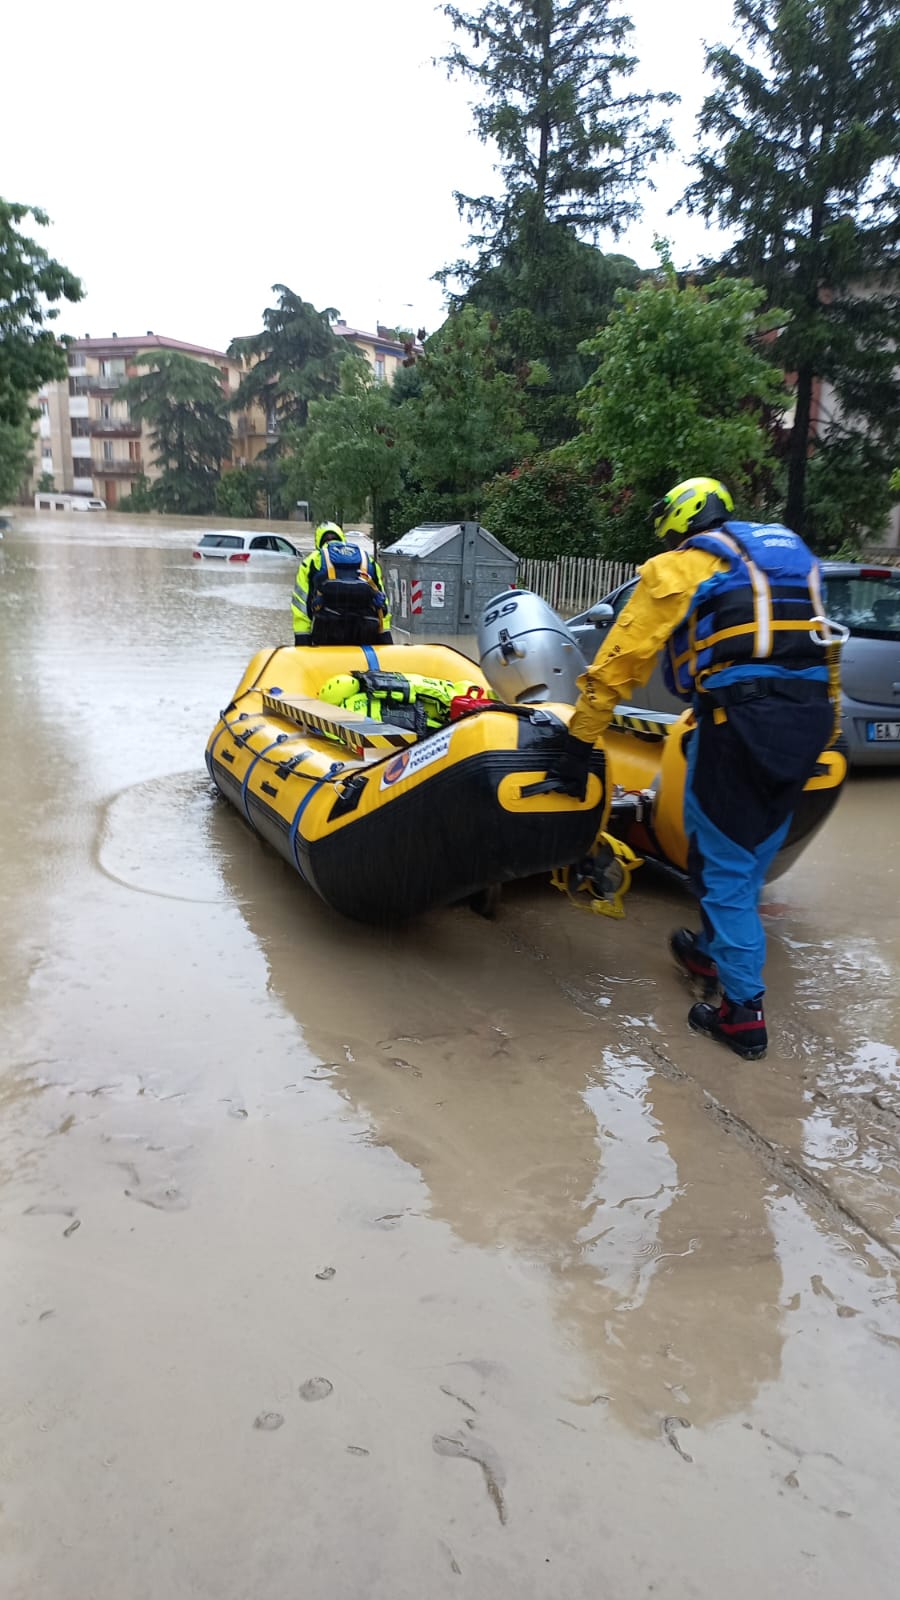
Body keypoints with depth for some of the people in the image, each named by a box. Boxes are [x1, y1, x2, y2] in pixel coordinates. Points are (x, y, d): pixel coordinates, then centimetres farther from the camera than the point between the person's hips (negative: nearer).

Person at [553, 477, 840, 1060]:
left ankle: (743, 1011, 7)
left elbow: (621, 658, 0)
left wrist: (580, 741, 3)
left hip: (742, 714, -7)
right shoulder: (793, 554, 26)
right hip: (810, 716, 7)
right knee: (754, 853, 23)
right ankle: (714, 951, 41)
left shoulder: (680, 565, 7)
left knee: (724, 864, 4)